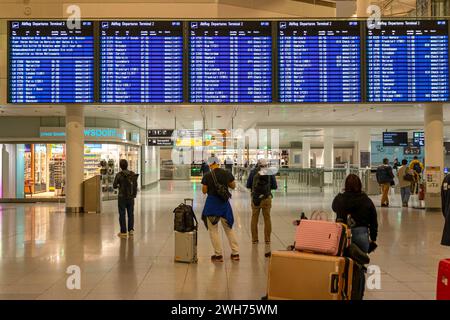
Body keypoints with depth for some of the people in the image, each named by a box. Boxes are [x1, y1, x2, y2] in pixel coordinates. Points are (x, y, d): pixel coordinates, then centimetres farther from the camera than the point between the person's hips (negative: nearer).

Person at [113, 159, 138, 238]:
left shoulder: (119, 175, -13)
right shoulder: (133, 174, -1)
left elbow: (114, 186, -6)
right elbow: (135, 185, 4)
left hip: (122, 197, -3)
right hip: (131, 197, 3)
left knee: (122, 214, 4)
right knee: (130, 214, 13)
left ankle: (123, 232, 7)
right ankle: (131, 230, 15)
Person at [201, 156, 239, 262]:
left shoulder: (207, 176, -12)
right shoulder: (227, 173, -3)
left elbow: (204, 191, -6)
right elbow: (233, 186, 8)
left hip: (212, 203, -3)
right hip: (224, 202, 4)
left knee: (213, 230, 8)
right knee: (229, 229, 16)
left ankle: (218, 255, 11)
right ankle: (235, 253, 19)